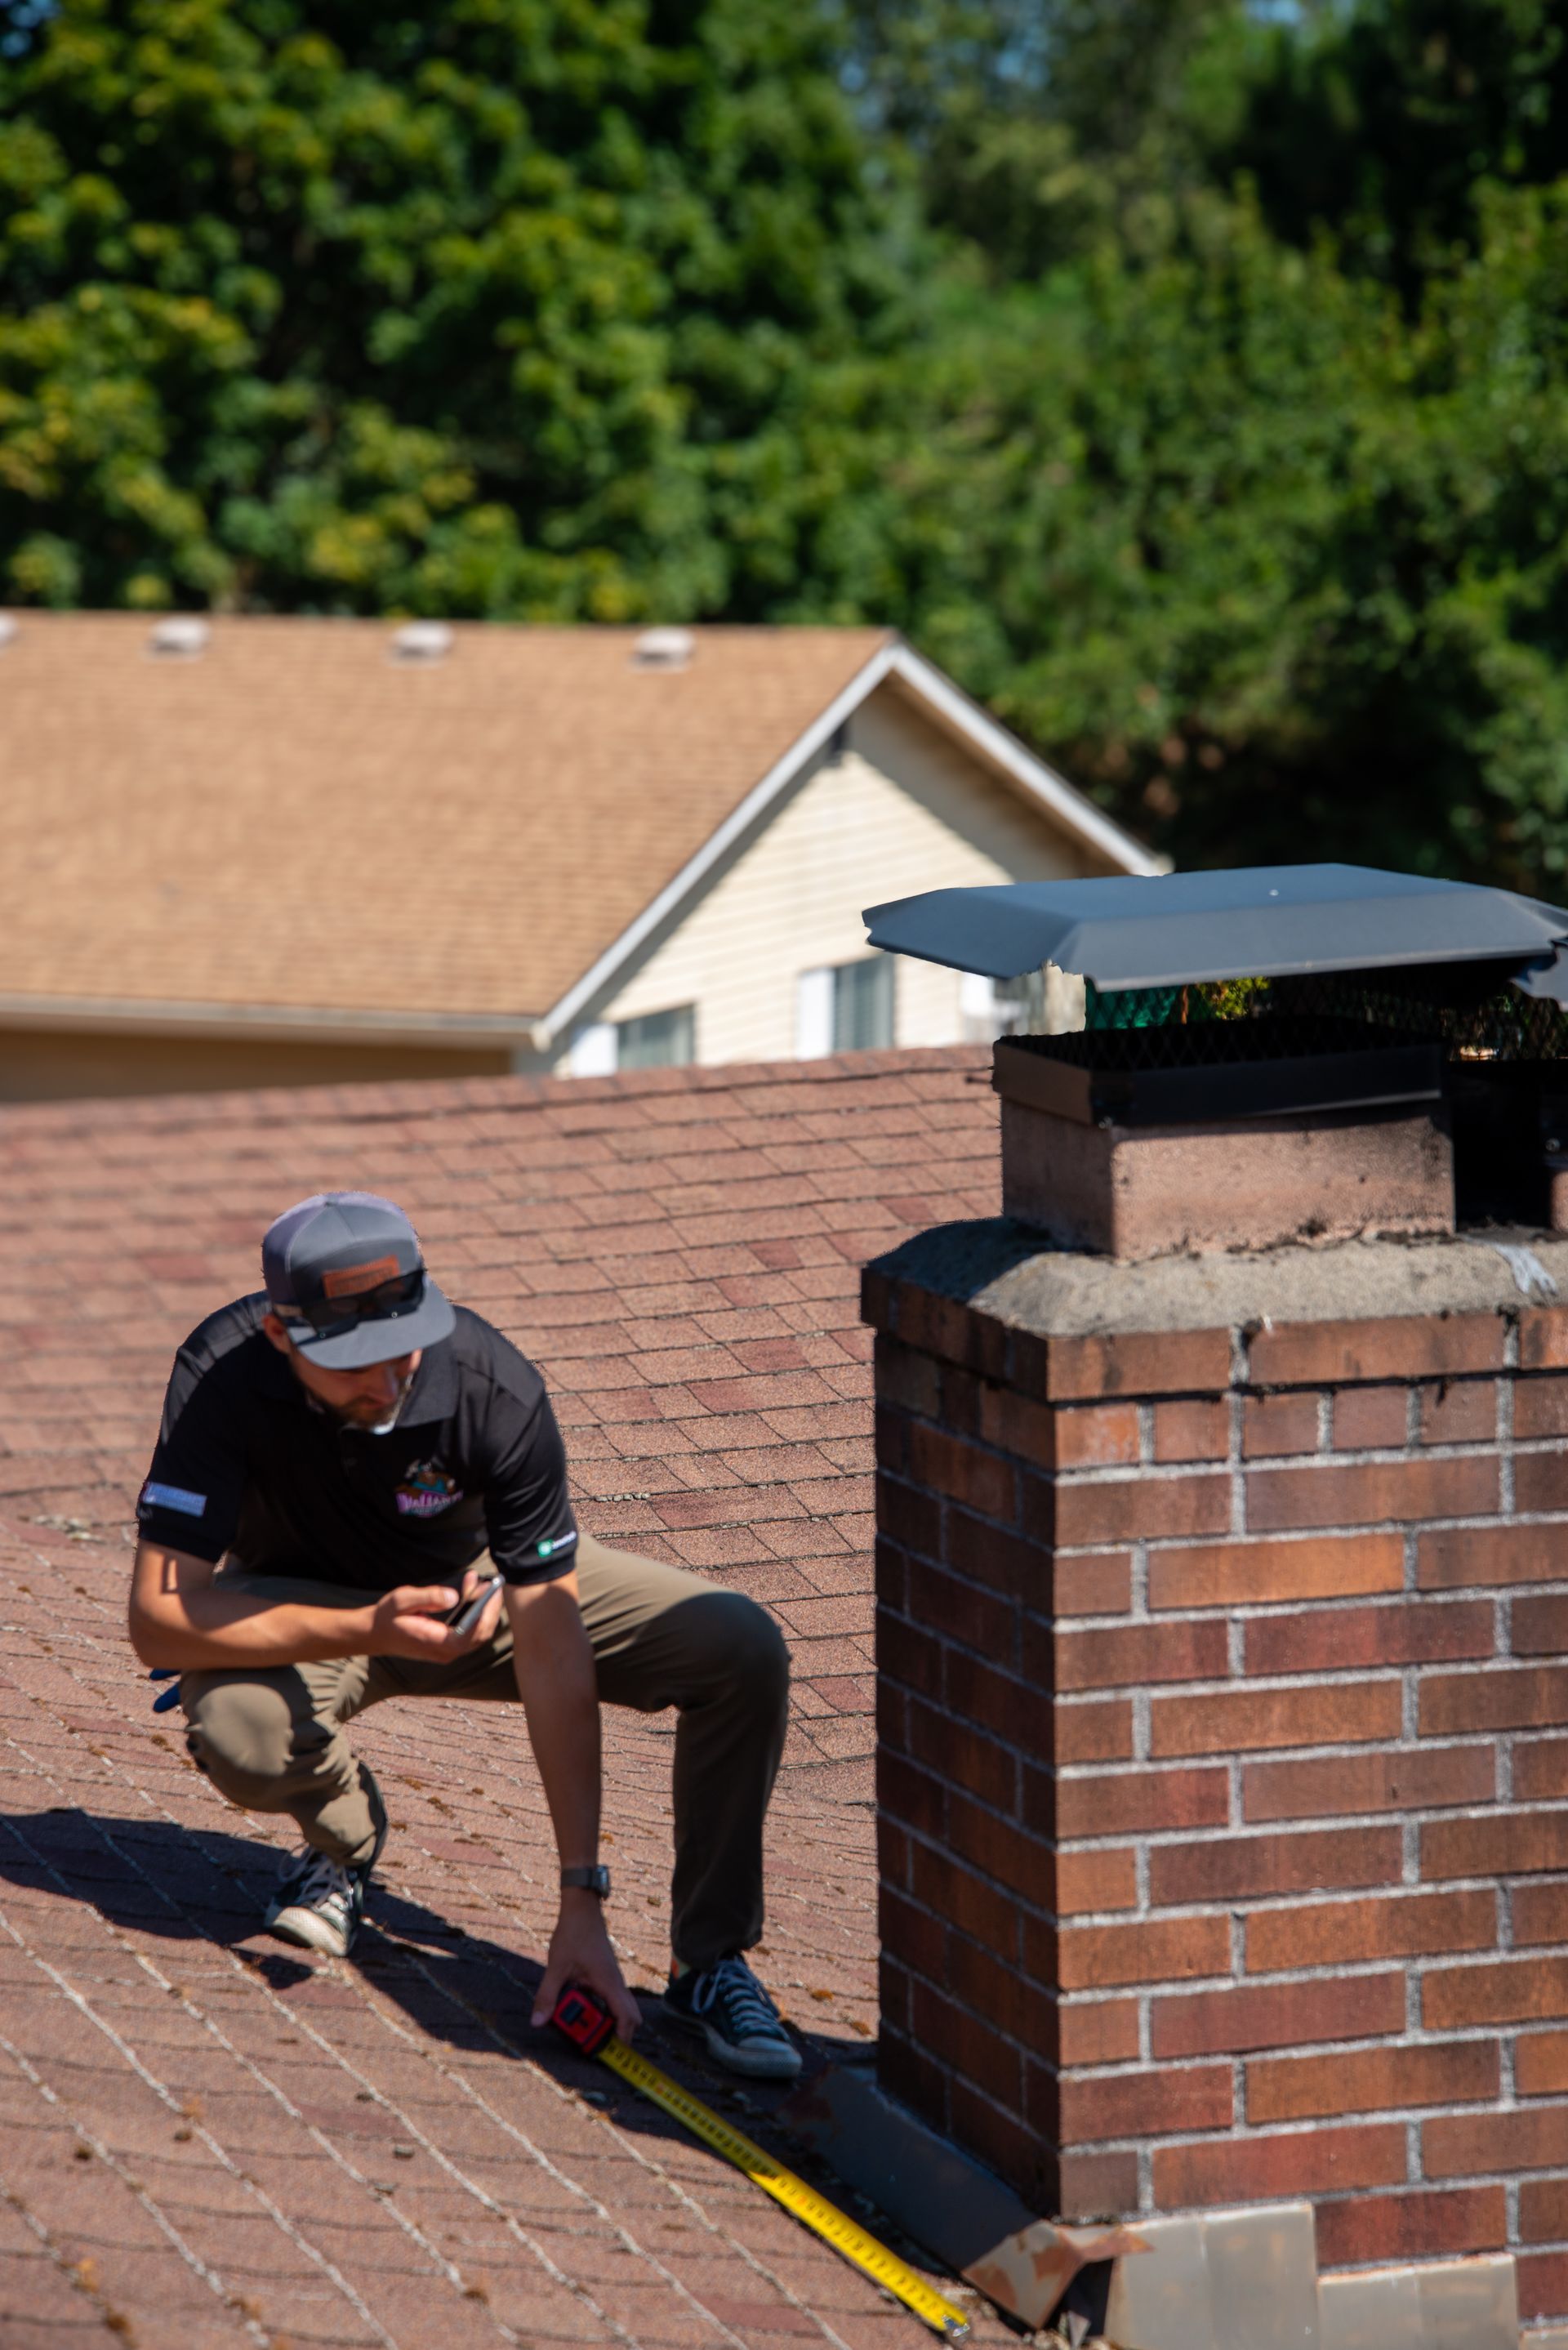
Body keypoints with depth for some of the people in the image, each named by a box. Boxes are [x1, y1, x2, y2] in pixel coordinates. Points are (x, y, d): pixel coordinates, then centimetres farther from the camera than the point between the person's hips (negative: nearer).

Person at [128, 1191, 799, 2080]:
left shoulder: (499, 1393, -33)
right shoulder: (224, 1374, -32)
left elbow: (553, 1655, -31)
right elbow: (160, 1619, -32)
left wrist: (582, 1900, -33)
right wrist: (366, 1631, -44)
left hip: (485, 1580, 1)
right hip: (308, 1609, 0)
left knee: (743, 1649, -21)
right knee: (238, 1733, -36)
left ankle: (711, 1959, -5)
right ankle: (344, 1835, 1)